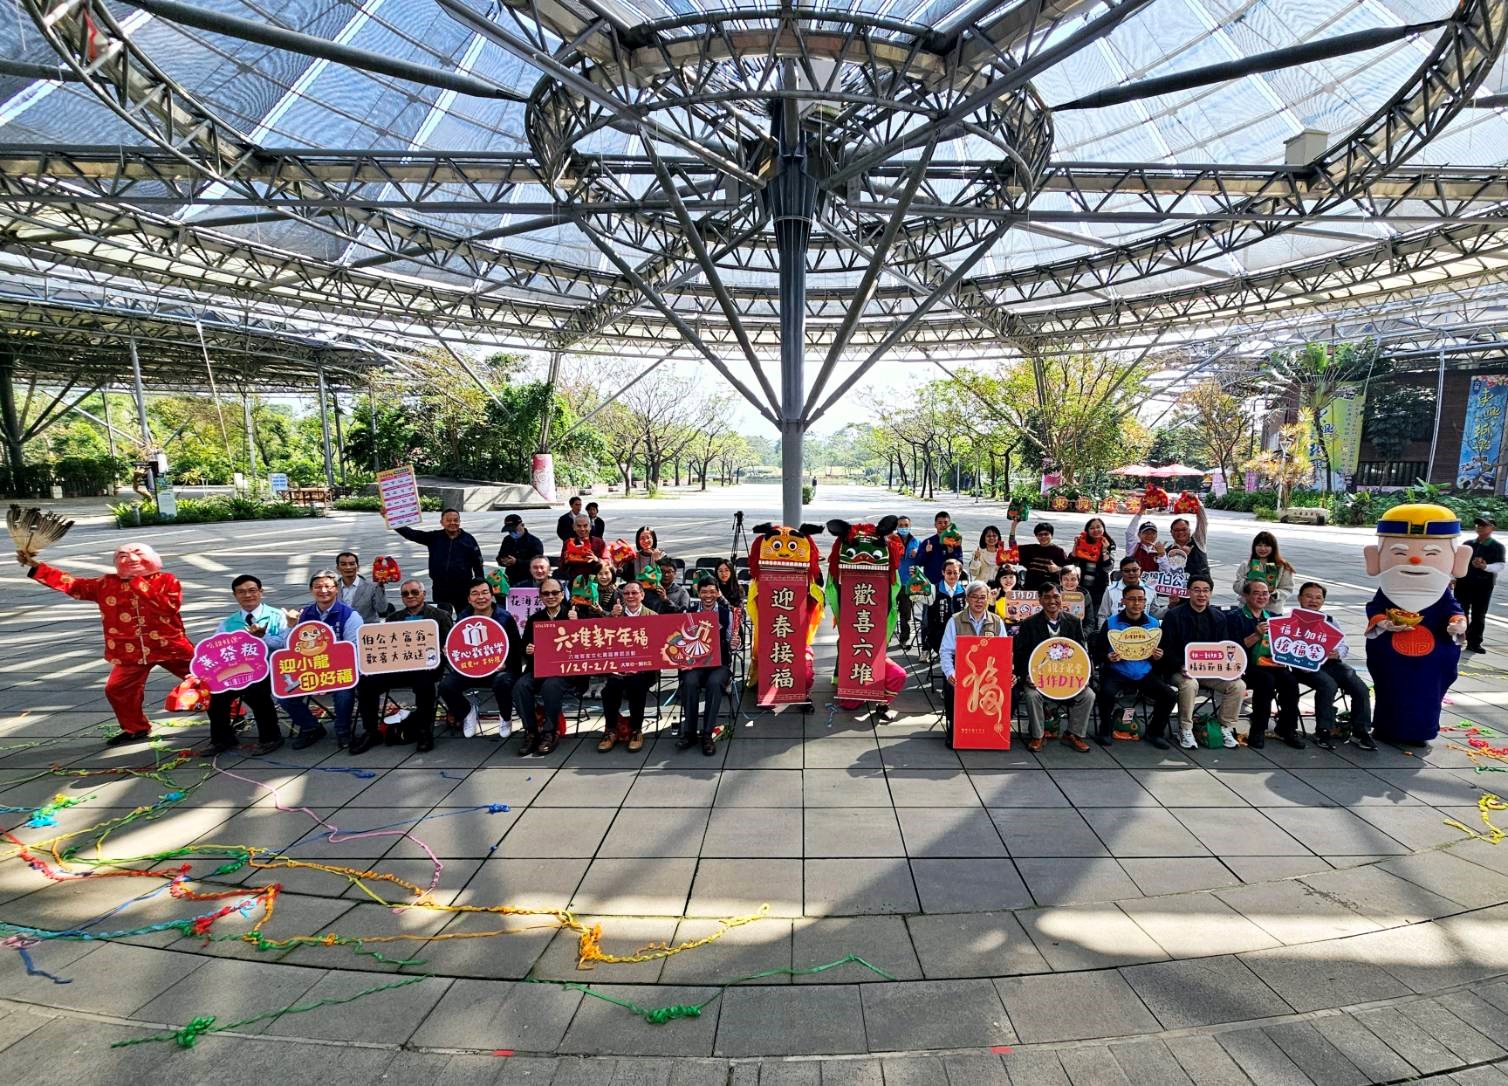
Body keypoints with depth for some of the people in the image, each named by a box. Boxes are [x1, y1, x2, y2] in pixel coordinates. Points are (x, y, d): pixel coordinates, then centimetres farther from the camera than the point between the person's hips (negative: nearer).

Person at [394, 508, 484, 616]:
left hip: (463, 588, -1)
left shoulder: (468, 539, -1)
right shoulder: (434, 538, 3)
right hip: (440, 588, 1)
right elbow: (411, 533, -2)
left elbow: (478, 564, 1)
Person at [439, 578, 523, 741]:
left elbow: (517, 648, -5)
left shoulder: (505, 618, -4)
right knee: (445, 685, -20)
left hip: (499, 668, -4)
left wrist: (505, 664, -21)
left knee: (503, 682, -36)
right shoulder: (462, 619, 7)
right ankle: (468, 712, 14)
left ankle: (506, 718, -1)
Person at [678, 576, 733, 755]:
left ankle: (706, 734, -23)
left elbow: (730, 642, 3)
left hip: (720, 663, -1)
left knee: (714, 682, -33)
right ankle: (689, 732, -17)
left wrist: (733, 644, -21)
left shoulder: (726, 613, 5)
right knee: (689, 682, -31)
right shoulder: (689, 613, 8)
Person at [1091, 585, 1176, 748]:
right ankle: (1105, 730, -4)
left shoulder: (1153, 623, 8)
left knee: (1170, 695, -17)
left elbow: (1160, 651, 18)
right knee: (1107, 693, -32)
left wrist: (1158, 657, -5)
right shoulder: (1111, 622, -1)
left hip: (1145, 674, 3)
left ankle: (1155, 731, 10)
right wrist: (1107, 657, -22)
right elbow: (1097, 651, 0)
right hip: (1117, 673, -3)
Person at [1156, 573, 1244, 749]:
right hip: (1180, 670, -4)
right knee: (1189, 684, -35)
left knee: (1238, 685, -18)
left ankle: (1226, 728, 1)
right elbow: (1165, 648, -8)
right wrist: (1181, 666, -24)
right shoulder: (1173, 615, -4)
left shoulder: (1218, 617, 10)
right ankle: (1185, 731, -16)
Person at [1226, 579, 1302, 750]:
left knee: (1290, 680, -26)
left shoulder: (1273, 618, 22)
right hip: (1247, 666, -5)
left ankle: (1287, 729, -10)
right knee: (1267, 680, -33)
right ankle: (1258, 731, -20)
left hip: (1272, 664, 5)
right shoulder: (1235, 617, 4)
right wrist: (1257, 635, -17)